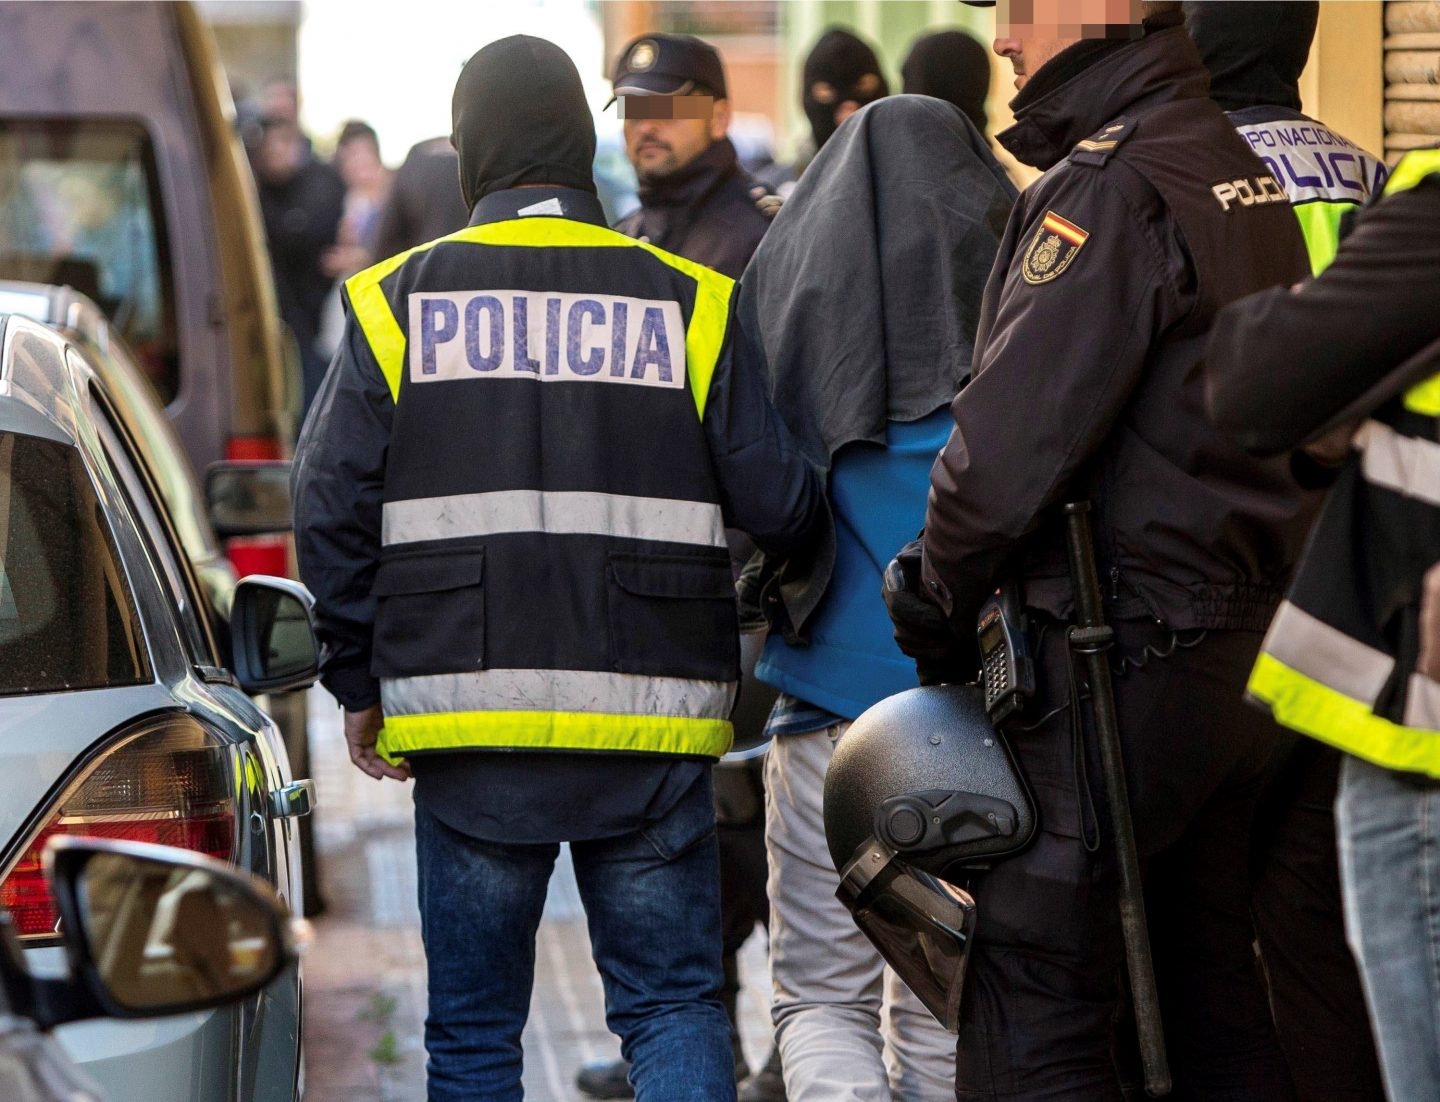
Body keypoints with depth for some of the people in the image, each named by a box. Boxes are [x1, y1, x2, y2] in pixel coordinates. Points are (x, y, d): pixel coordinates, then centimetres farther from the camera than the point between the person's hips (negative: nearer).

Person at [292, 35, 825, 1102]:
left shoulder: (397, 300, 3)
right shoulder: (689, 302, 2)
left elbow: (333, 508, -1)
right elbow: (775, 504, 0)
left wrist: (361, 686, 8)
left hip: (468, 719, 0)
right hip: (650, 725, 0)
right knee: (673, 1003, 9)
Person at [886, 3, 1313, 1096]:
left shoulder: (1110, 186, -15)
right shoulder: (1246, 173, 14)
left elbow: (1010, 440, -19)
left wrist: (941, 602, -4)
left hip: (1122, 659, -9)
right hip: (1251, 644, 10)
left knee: (1033, 1013, -5)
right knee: (1210, 1001, 16)